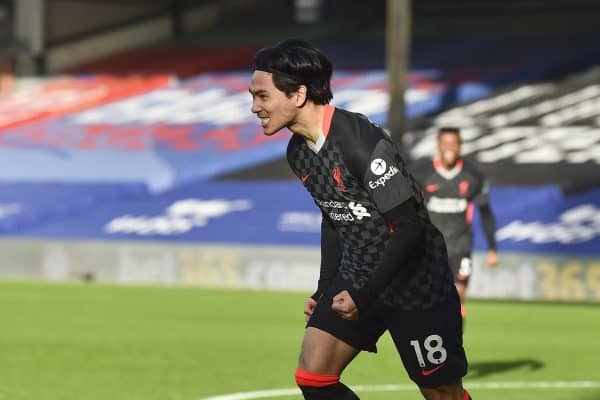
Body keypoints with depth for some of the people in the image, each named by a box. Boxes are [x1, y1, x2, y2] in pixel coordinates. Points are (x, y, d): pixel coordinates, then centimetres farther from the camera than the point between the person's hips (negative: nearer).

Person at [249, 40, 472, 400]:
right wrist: (324, 289, 16)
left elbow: (410, 226, -24)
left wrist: (364, 296, -26)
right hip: (355, 275, 7)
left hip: (413, 279, -7)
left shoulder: (361, 142, -25)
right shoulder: (299, 152, 1)